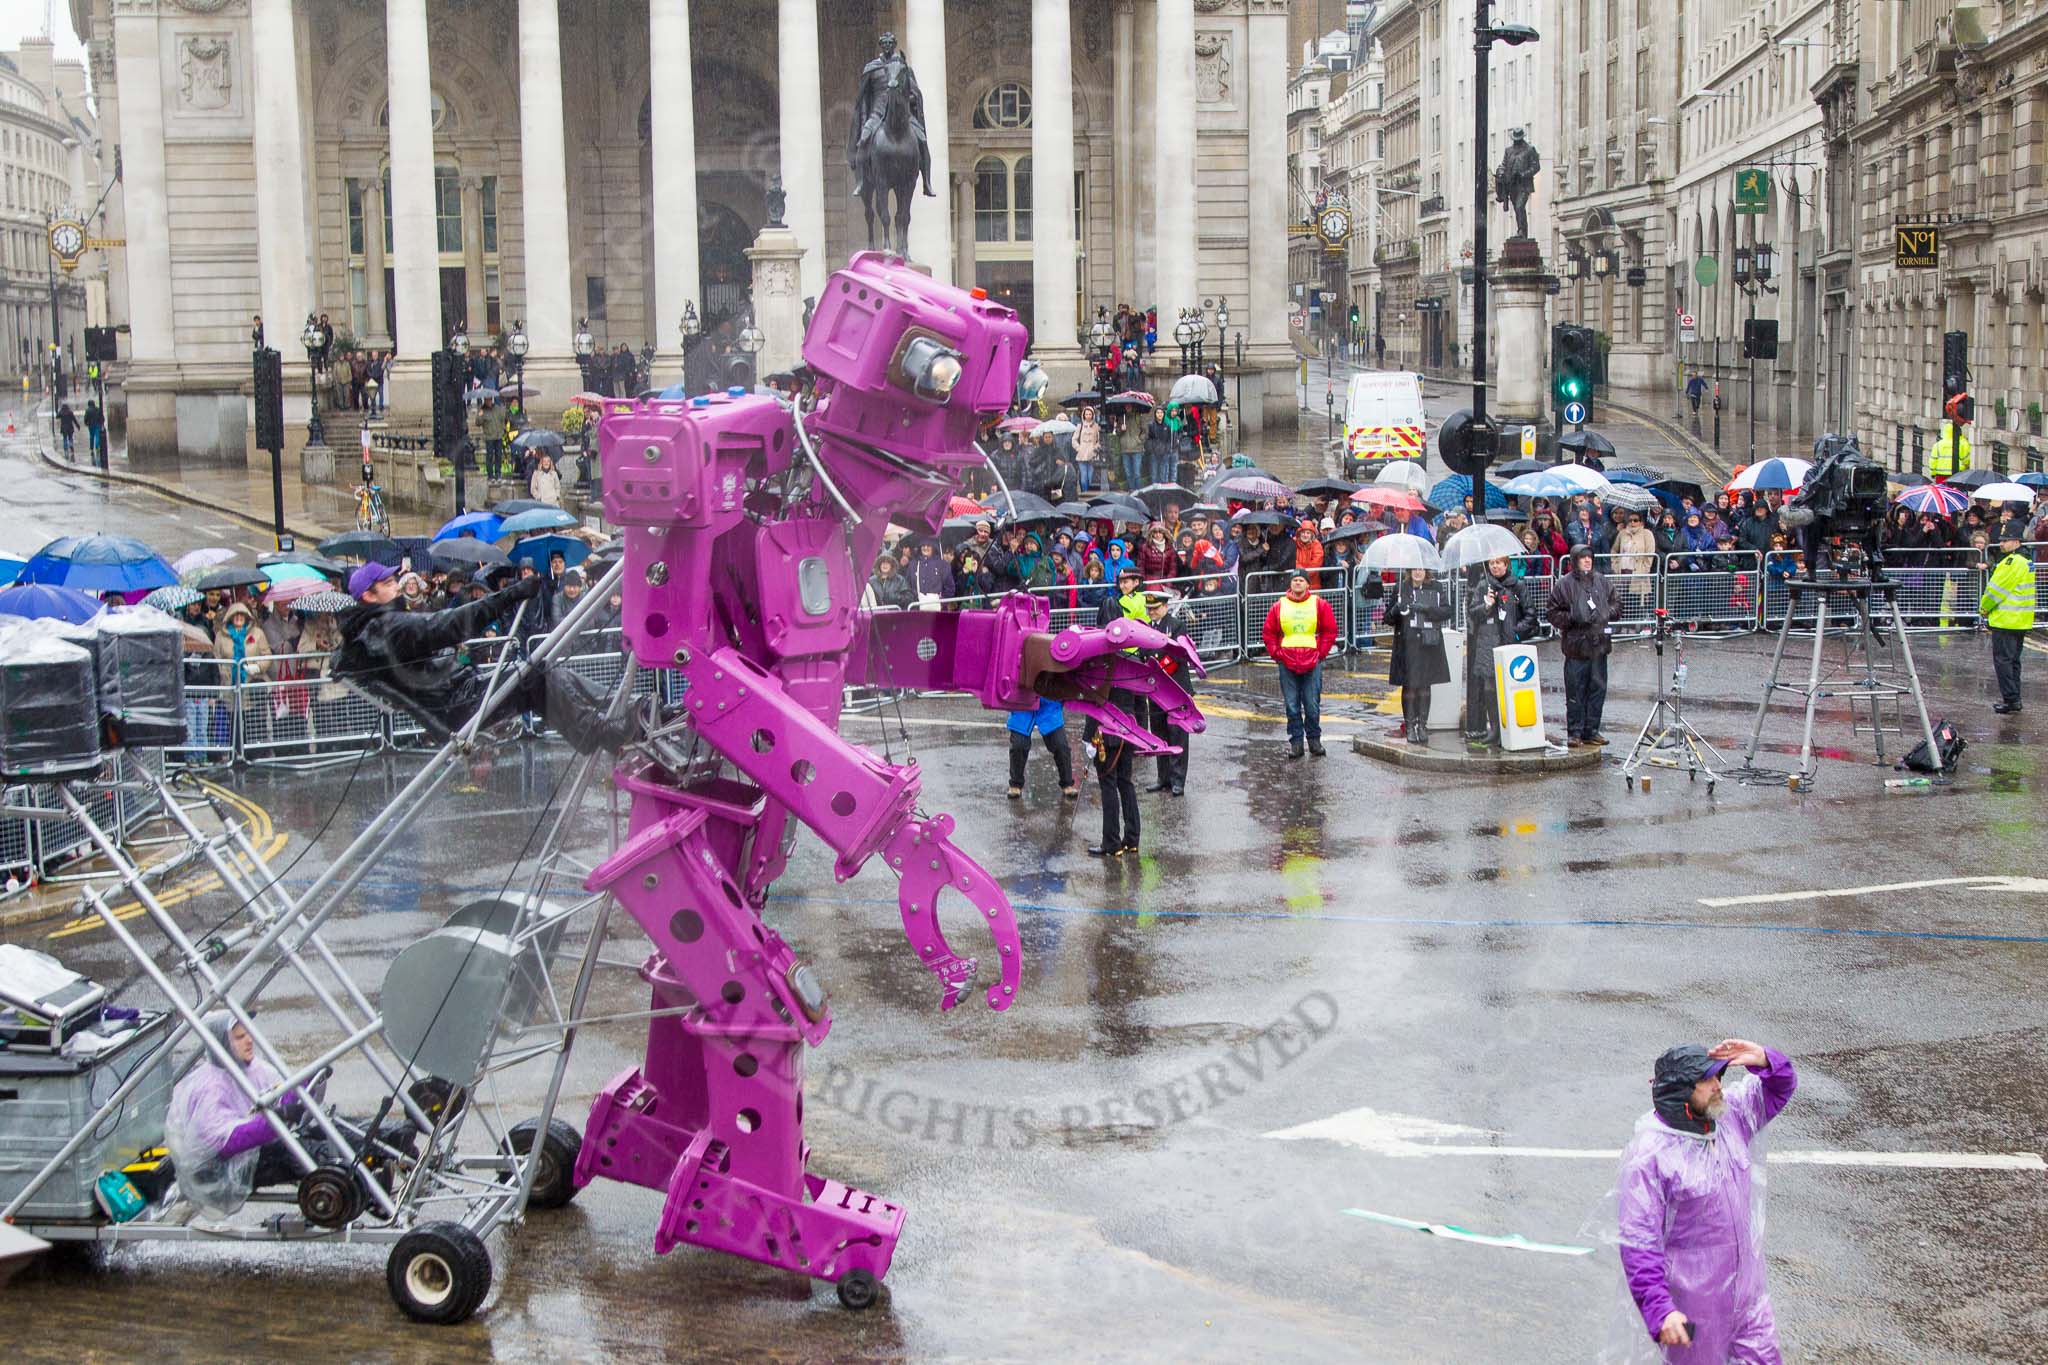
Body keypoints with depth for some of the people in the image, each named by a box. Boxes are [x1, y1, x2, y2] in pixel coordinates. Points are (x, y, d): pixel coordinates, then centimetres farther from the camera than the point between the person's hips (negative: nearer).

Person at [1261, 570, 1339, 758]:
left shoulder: (1319, 605, 3)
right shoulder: (1279, 606, 6)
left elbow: (1330, 631, 7)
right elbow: (1268, 632, 11)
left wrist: (1321, 652, -1)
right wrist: (1276, 653, 2)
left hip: (1312, 663, -1)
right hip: (1287, 663, 1)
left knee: (1313, 705, 1)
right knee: (1292, 706, 3)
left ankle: (1314, 739, 14)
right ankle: (1295, 741, 9)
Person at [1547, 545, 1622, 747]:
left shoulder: (1602, 581, 11)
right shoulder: (1564, 584, -4)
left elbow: (1616, 603, 22)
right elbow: (1552, 612, -3)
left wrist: (1609, 613, 2)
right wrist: (1572, 619, -15)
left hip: (1599, 644, 5)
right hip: (1576, 645, -5)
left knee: (1598, 689, 9)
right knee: (1575, 692, -3)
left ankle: (1591, 731, 18)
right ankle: (1574, 733, 5)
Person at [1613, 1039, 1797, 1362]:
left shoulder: (1729, 1113, -2)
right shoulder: (1647, 1155, -22)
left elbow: (1781, 1087, 14)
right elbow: (1637, 1241, -23)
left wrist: (1763, 1060, -10)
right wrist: (1659, 1309, -30)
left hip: (1747, 1289, 6)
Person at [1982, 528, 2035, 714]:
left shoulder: (2013, 562, -18)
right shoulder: (2026, 561, 14)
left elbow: (1997, 589, -17)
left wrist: (1984, 607, 0)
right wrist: (1989, 609, 16)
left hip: (2006, 620, -10)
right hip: (2021, 621, 10)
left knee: (2003, 660, -6)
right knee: (2013, 660, 16)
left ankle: (2011, 700, -8)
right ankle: (2014, 699, 20)